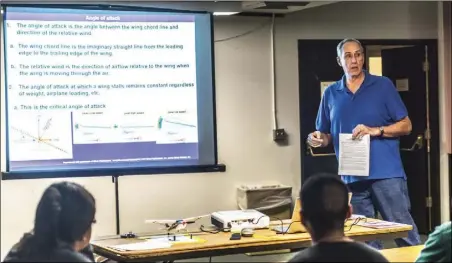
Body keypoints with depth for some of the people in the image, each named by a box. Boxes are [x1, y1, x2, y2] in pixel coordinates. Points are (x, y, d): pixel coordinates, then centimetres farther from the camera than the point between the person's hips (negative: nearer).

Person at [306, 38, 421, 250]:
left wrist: (375, 131, -13)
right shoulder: (331, 93, 10)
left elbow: (406, 126, 2)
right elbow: (327, 135, 16)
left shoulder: (383, 85, 2)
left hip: (386, 173, -3)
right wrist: (318, 139, -7)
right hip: (352, 177, 3)